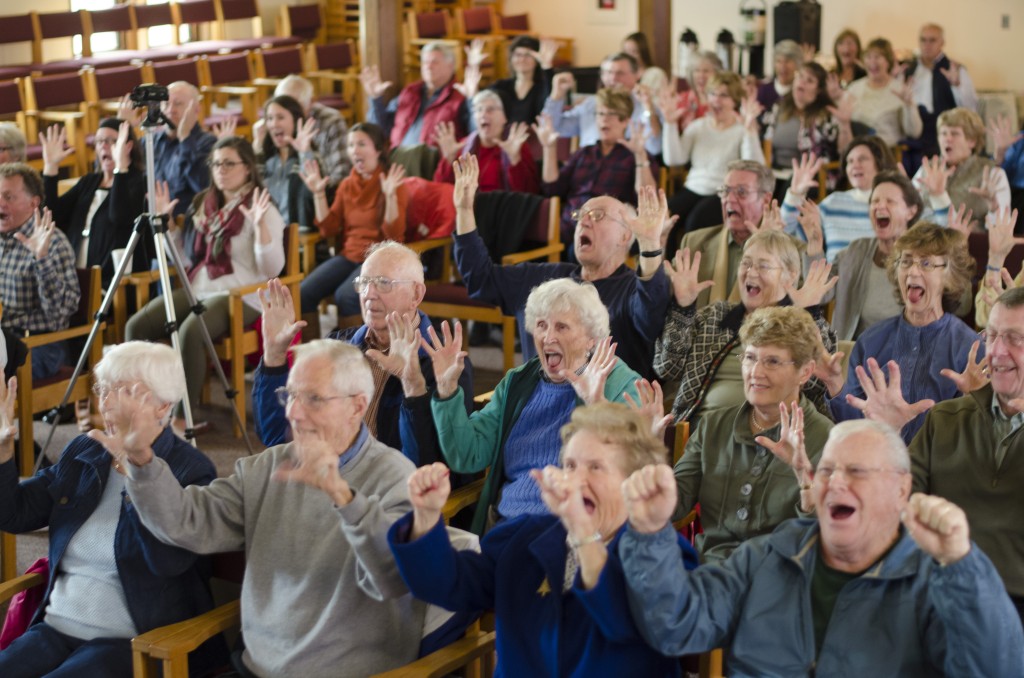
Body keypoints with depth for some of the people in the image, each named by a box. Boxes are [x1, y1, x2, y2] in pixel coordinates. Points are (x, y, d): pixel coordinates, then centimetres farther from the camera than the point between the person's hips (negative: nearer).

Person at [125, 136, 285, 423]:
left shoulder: (262, 209, -1)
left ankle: (183, 416, -27)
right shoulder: (205, 204, 18)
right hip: (196, 289, 7)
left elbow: (272, 269, -12)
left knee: (190, 331, -36)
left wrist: (261, 225, -23)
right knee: (136, 326, -18)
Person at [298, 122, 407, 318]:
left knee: (345, 295, -34)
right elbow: (328, 230, 9)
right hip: (348, 255, 5)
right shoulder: (347, 185, 11)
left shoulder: (392, 184, -5)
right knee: (303, 292, -20)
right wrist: (319, 194, 1)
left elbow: (393, 235, -14)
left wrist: (390, 196, -26)